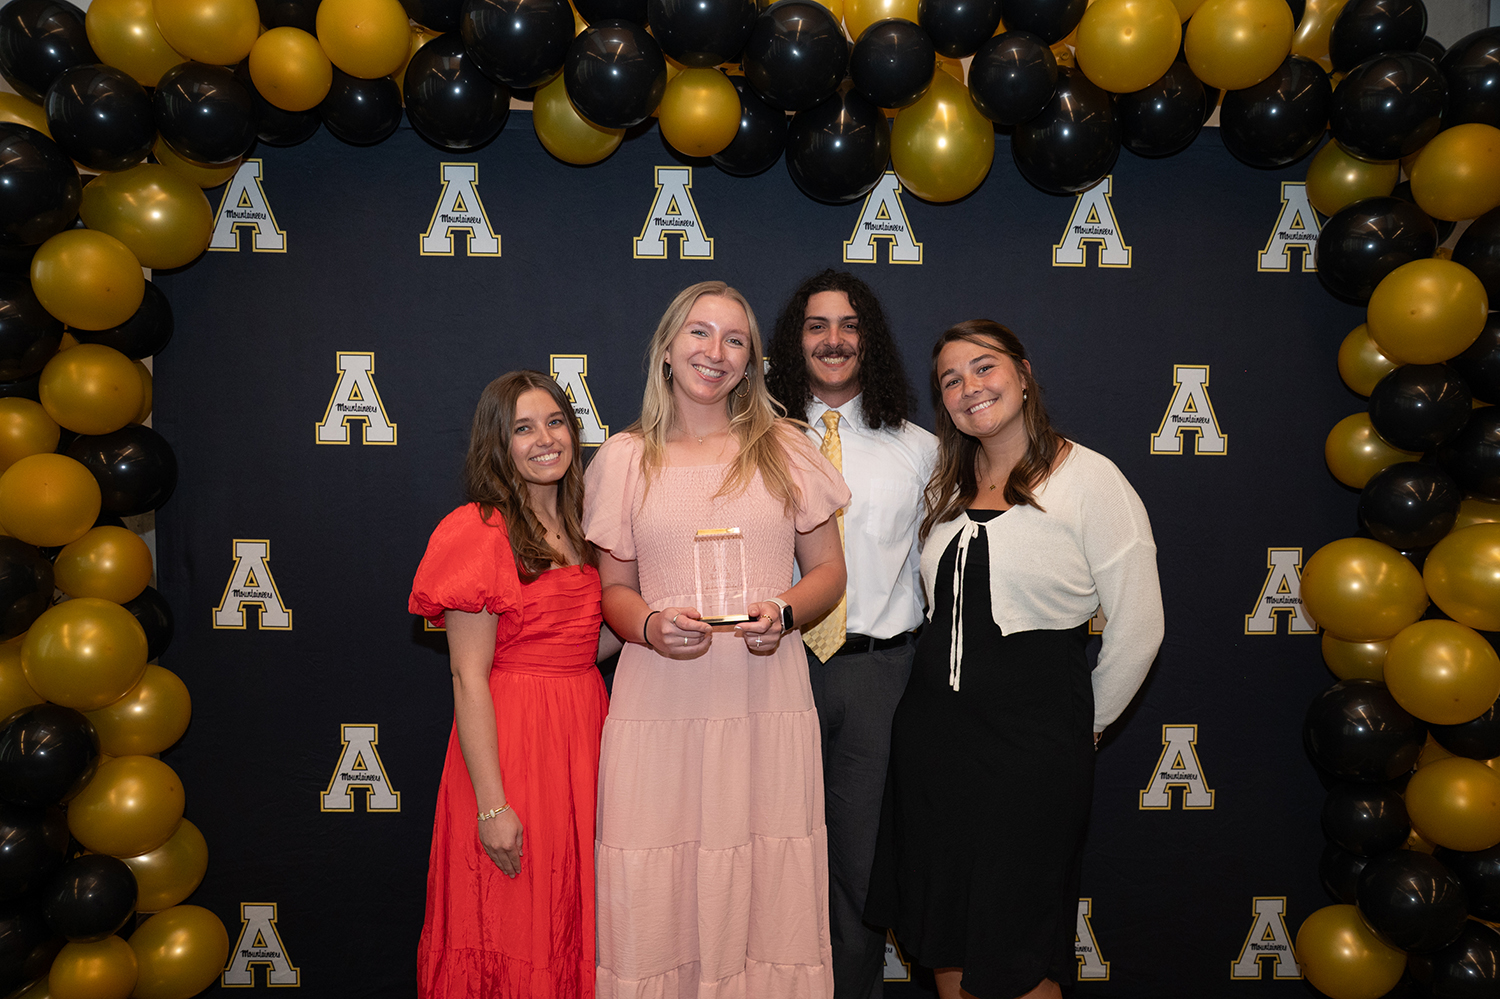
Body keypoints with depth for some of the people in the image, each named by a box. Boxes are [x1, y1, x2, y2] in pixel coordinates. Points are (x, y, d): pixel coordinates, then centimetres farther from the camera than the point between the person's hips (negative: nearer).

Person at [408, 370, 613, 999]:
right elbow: (469, 679, -15)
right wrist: (492, 805, -18)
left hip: (584, 731, 7)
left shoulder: (578, 531, 11)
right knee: (511, 930, 5)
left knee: (571, 923, 15)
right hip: (509, 740, -7)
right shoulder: (481, 534, -11)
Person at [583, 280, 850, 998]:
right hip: (659, 704, 0)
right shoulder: (625, 457, 7)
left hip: (767, 701, 1)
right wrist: (651, 626, -11)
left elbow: (828, 572, 11)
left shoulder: (784, 447, 8)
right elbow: (614, 589, 11)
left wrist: (785, 613, -9)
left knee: (766, 889, 3)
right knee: (657, 892, 1)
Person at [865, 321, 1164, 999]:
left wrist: (1081, 721, 3)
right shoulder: (947, 487, 10)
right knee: (943, 940, 15)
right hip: (930, 731, 6)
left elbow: (1138, 629, -6)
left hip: (1033, 743, -5)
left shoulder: (1090, 479, -8)